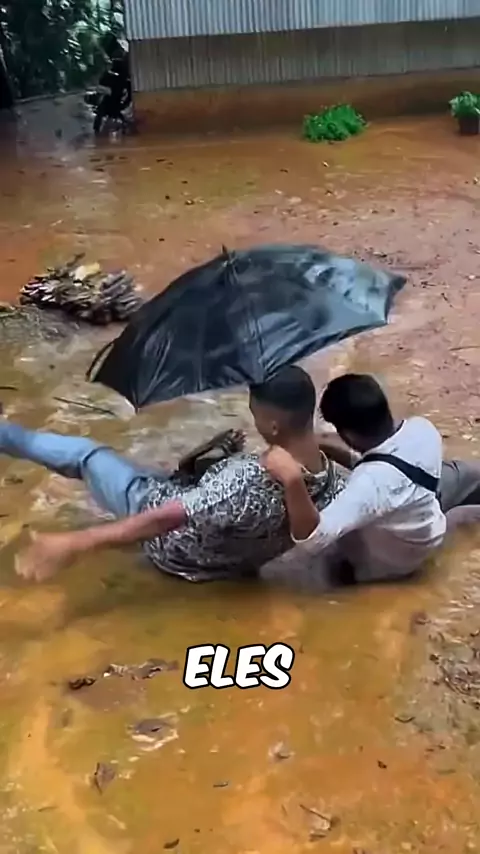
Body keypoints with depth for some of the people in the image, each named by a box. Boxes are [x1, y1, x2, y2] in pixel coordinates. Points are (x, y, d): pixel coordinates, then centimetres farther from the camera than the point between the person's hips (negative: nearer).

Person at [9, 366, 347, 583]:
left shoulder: (249, 482, -44)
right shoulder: (335, 481, -24)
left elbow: (161, 521, -42)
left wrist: (71, 543, -37)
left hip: (173, 544, -6)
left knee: (86, 453, 12)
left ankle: (7, 435, 38)